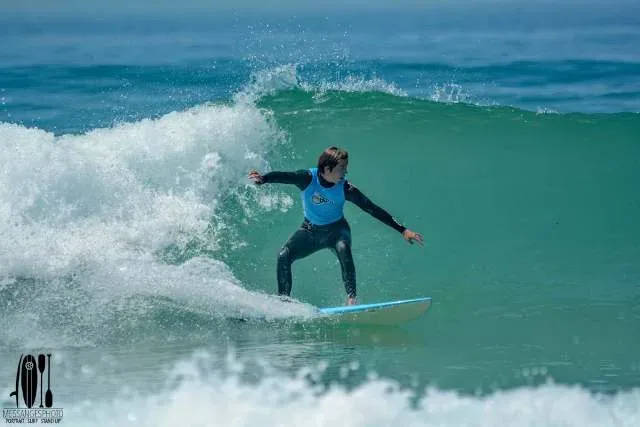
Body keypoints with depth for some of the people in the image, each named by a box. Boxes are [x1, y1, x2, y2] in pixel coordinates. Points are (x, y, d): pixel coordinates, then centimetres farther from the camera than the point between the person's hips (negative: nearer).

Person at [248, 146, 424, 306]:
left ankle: (351, 298, -31)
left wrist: (402, 230, -19)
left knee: (343, 248, -34)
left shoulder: (345, 189, -21)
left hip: (336, 229, -1)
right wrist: (262, 179, -61)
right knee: (284, 255, -19)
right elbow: (283, 176, -38)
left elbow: (373, 209, -17)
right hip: (310, 229, 1)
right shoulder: (308, 178, -22)